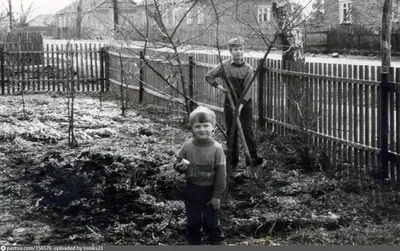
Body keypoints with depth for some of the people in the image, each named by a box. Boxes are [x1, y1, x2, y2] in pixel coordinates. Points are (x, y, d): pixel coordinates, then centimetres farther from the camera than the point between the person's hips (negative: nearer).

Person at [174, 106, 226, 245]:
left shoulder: (216, 149, -16)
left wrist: (217, 195, -10)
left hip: (210, 190, -2)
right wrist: (180, 166, -21)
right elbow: (176, 164, 5)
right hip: (192, 190, 2)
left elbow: (221, 174, -11)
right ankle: (193, 242, 31)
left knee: (211, 222, 8)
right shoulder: (187, 146, -9)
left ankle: (216, 242, 27)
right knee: (192, 221, 14)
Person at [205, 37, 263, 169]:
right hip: (229, 102, 2)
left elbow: (248, 90, -13)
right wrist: (219, 86, -7)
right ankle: (233, 160, 16)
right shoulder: (224, 66, -3)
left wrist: (240, 106, -22)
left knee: (248, 131, -7)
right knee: (231, 133, 8)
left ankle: (252, 158, -2)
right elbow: (209, 76, 6)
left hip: (245, 103, -2)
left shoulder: (248, 68, -9)